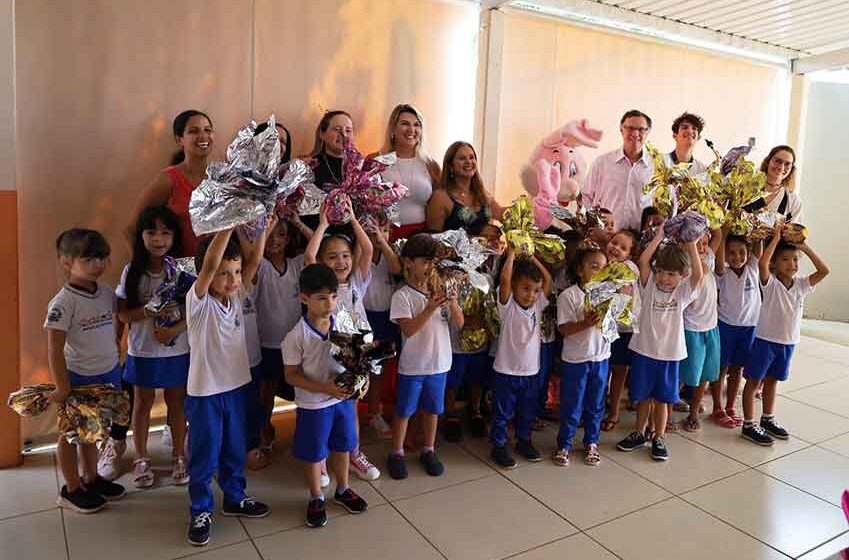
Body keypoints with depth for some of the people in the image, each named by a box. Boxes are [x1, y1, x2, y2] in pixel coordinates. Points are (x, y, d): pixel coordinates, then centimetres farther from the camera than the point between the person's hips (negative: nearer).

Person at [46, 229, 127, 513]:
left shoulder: (107, 293, -1)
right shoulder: (63, 302, -20)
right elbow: (55, 349, -20)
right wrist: (62, 389, -19)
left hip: (108, 373, 6)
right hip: (79, 377, -6)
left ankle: (90, 478, 39)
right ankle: (72, 489, 27)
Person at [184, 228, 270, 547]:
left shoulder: (236, 296, -2)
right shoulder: (198, 301, -17)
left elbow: (255, 260, -11)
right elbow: (209, 264, -34)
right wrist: (228, 224, -39)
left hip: (238, 386, 5)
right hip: (205, 392, -5)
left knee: (235, 450, 20)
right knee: (204, 455, 10)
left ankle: (235, 498, 39)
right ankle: (201, 510, 28)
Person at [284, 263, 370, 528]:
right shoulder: (296, 336, -20)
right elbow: (291, 375, -14)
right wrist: (326, 388, -24)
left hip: (344, 399, 4)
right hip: (313, 405, -4)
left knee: (342, 447, 21)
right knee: (314, 454, 13)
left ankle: (343, 489, 44)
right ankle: (316, 498, 36)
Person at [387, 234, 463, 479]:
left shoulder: (440, 290, 0)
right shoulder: (402, 296, -12)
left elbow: (459, 323, -2)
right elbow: (408, 330, -22)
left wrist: (452, 303, -20)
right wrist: (430, 308, -31)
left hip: (439, 362, 4)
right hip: (412, 365, -4)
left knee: (432, 409, 17)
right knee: (404, 411, 10)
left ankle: (429, 450, 35)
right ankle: (397, 453, 28)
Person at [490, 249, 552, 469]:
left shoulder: (538, 304, 2)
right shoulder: (508, 306, -13)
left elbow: (548, 280, 2)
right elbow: (504, 279, -27)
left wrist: (532, 258, -1)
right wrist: (512, 254, -17)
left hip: (531, 371, 5)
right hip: (507, 371, -5)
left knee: (528, 412, 20)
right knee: (503, 413, 9)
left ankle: (524, 441, 39)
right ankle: (499, 446, 23)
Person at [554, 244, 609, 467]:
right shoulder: (568, 296, -13)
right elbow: (564, 329, -16)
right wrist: (585, 323, -31)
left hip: (600, 357, 4)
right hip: (575, 359, -4)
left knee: (595, 405, 16)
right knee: (571, 406, 8)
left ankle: (591, 443, 33)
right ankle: (564, 444, 24)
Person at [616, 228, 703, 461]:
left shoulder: (683, 292, -3)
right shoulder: (649, 286, -4)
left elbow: (698, 274, -21)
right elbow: (643, 260, -17)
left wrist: (691, 244, -24)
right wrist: (660, 235, -18)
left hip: (669, 353, 0)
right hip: (643, 349, 0)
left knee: (662, 398, 11)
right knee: (643, 396, 14)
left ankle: (659, 438, 26)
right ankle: (639, 434, 30)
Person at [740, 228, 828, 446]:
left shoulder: (801, 284, 2)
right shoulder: (770, 283, -15)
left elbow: (824, 270, -6)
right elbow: (761, 262, -33)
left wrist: (805, 247, -9)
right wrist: (776, 238, -24)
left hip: (789, 342, 6)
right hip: (765, 339, -5)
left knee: (771, 380, 19)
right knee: (754, 380, 4)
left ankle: (768, 419, 33)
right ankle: (748, 425, 10)